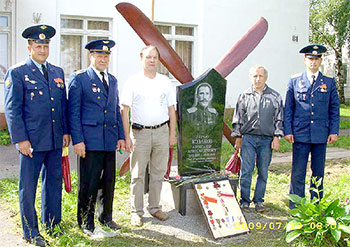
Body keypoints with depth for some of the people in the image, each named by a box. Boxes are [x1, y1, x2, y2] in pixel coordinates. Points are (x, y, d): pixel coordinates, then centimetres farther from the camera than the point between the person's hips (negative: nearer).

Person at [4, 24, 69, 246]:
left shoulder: (58, 72, 13)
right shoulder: (17, 73, -3)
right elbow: (12, 109, -7)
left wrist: (66, 131, 11)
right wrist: (21, 139, -12)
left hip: (55, 141, 5)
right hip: (31, 141, -5)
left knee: (54, 182, 13)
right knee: (28, 186, 3)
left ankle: (52, 225, 28)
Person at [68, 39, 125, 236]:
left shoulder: (112, 80, 16)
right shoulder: (79, 78, -3)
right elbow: (73, 112, -6)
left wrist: (121, 136, 12)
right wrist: (77, 140, -13)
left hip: (110, 141, 6)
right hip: (89, 141, -6)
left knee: (108, 181, 12)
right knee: (88, 183, 1)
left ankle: (106, 216, 29)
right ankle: (86, 222, 16)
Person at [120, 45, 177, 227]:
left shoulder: (165, 82, 9)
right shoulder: (133, 82, -1)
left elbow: (171, 110, 13)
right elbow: (124, 110, -3)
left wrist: (172, 133, 7)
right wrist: (126, 137, -9)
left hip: (161, 131, 3)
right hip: (140, 132, -3)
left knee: (158, 172, 10)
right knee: (138, 174, 1)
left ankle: (154, 207, 23)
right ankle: (136, 211, 12)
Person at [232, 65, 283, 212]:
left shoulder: (275, 97, 8)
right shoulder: (244, 96, 8)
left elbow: (279, 119, 8)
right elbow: (238, 119, 10)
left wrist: (276, 137, 0)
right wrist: (238, 137, 5)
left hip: (267, 140, 1)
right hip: (248, 138, 0)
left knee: (263, 172, 5)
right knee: (246, 171, -4)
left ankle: (258, 201, 17)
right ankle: (244, 201, 6)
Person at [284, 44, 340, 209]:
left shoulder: (329, 82, 10)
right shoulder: (294, 81, 7)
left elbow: (334, 109, 10)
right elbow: (288, 108, 6)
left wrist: (334, 132, 2)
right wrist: (288, 131, -1)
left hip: (321, 134, 1)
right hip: (300, 133, -1)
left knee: (318, 171, 8)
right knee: (298, 172, 0)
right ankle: (295, 206, 11)